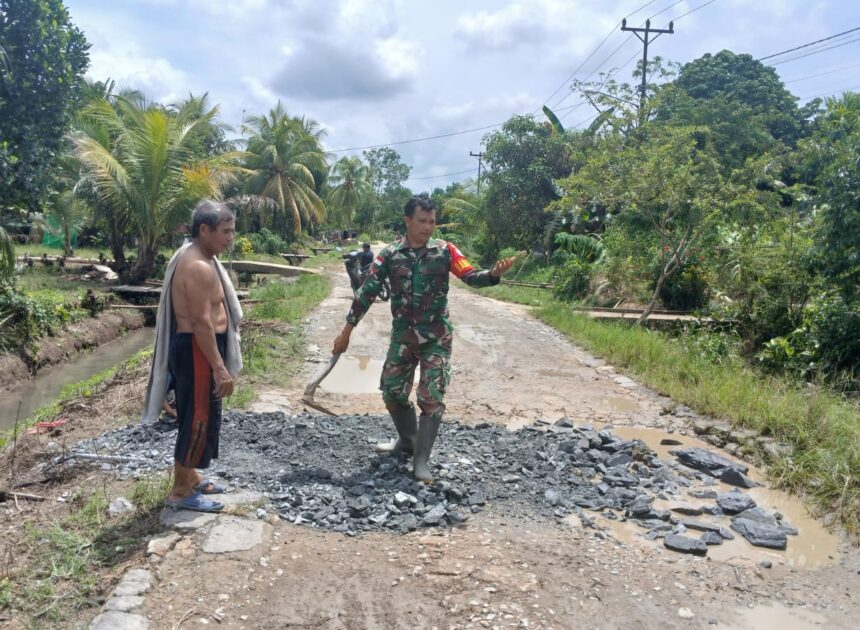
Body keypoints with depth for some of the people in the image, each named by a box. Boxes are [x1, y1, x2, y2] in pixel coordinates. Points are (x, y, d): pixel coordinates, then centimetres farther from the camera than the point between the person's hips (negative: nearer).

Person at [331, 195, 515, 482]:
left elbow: (471, 277, -12)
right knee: (392, 392, 12)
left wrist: (493, 274, -35)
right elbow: (367, 291, -1)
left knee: (431, 397, -5)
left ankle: (421, 460, 5)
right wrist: (347, 330, -1)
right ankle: (407, 440, 37)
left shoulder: (444, 250, -4)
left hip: (436, 338, -2)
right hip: (402, 336, 3)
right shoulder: (389, 254, -1)